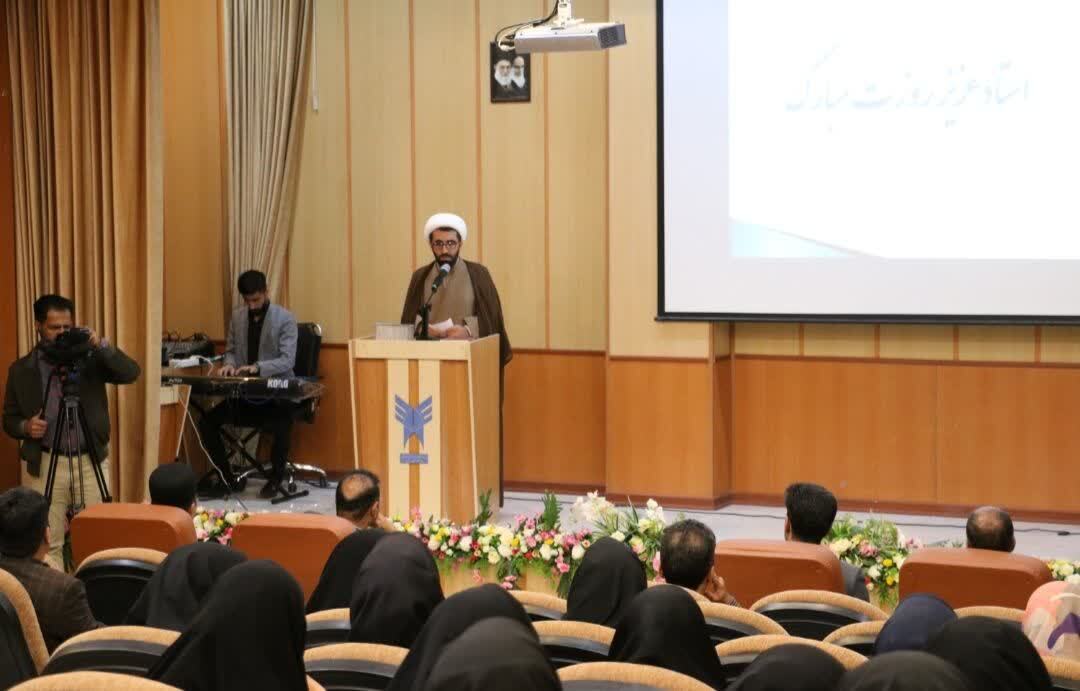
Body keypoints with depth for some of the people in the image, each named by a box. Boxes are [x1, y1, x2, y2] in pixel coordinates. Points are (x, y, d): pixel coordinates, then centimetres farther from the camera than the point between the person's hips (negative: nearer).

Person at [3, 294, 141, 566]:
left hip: (91, 462, 1)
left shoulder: (91, 357, 3)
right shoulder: (22, 369, 4)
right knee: (48, 544, -2)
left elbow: (130, 373, -11)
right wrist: (25, 427, -13)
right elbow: (9, 420, 9)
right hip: (44, 465, -1)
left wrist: (102, 346, -23)